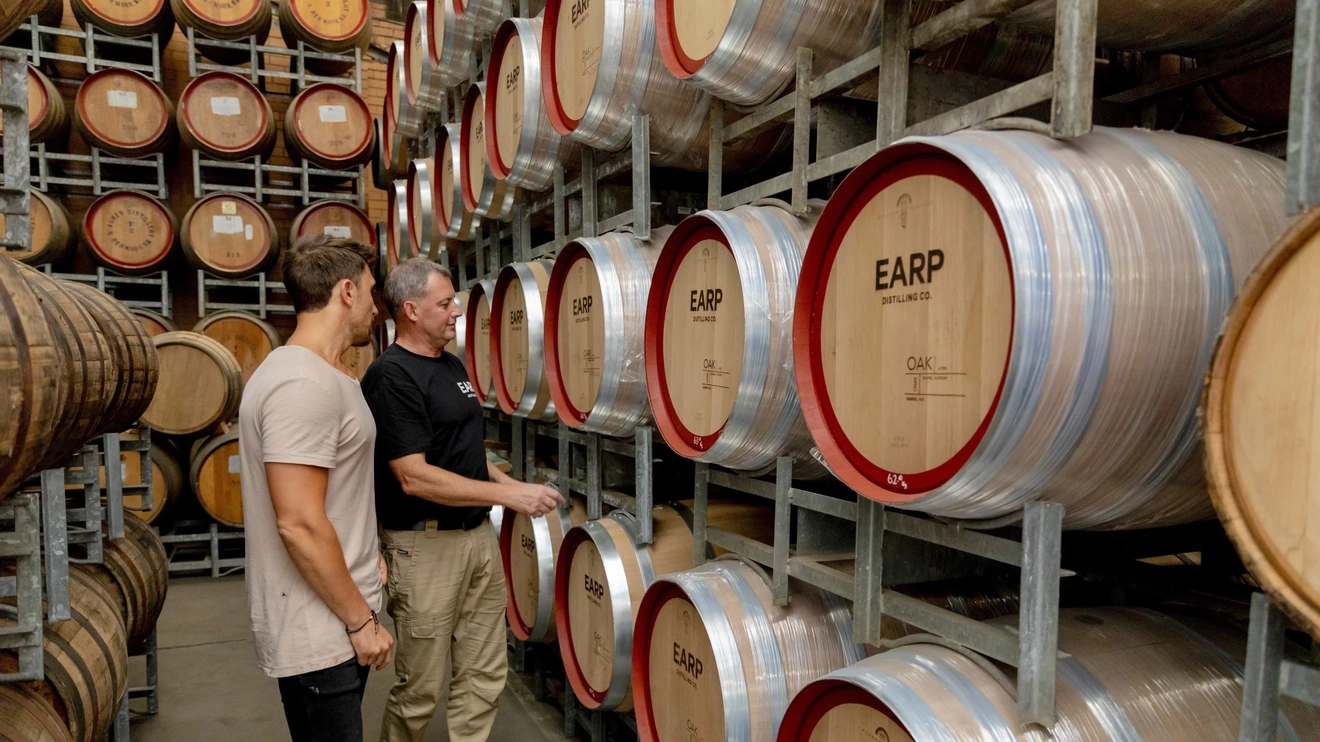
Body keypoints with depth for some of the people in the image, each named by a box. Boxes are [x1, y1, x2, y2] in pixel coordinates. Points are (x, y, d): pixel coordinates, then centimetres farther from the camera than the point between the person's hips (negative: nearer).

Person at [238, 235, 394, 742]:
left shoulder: (320, 375, 11)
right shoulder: (304, 385, -22)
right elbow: (299, 524, -25)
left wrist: (367, 555, 13)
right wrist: (360, 621, -17)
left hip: (333, 624, 10)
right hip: (320, 635, -10)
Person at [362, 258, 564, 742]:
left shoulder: (452, 366, 11)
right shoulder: (392, 376, -16)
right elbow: (414, 477, -23)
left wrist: (511, 484, 7)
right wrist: (507, 494, -21)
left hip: (478, 536, 8)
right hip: (425, 546, -8)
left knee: (484, 675, 14)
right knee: (420, 689, 7)